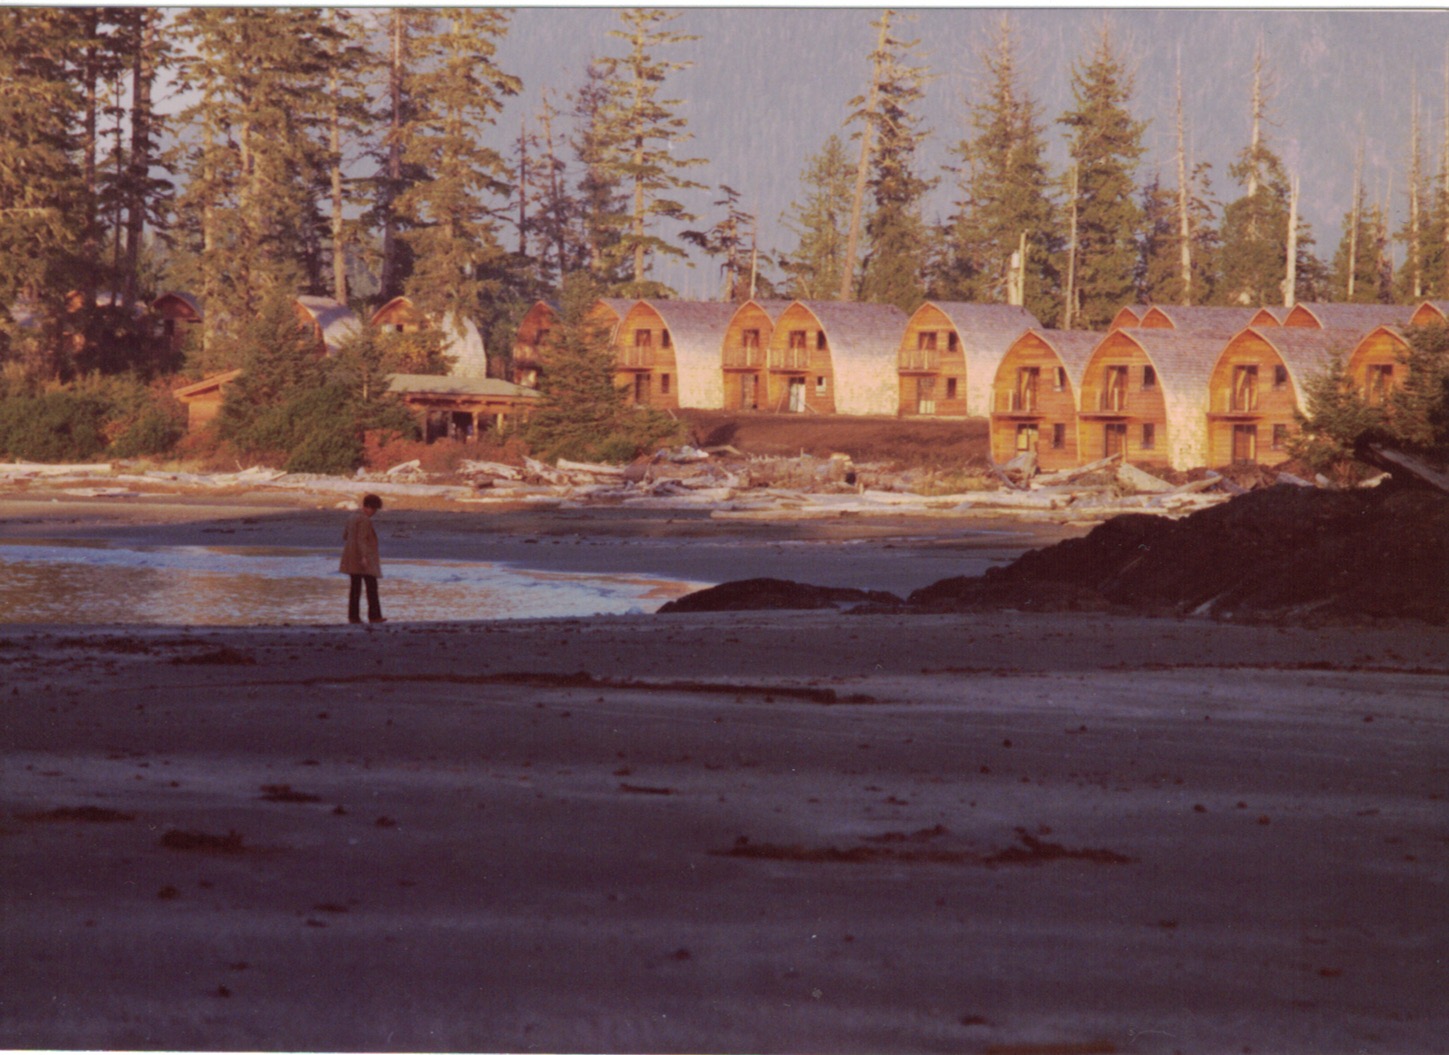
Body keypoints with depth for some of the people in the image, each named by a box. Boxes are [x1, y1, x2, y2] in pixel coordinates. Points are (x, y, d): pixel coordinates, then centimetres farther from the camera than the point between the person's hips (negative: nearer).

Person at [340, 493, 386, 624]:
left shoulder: (354, 517, 13)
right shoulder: (365, 520, -16)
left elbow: (345, 536, 21)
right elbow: (361, 539, -24)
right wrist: (364, 557, -29)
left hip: (352, 558, 9)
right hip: (363, 557, -9)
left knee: (356, 587, 9)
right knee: (371, 586, -5)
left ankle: (353, 616, 6)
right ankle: (374, 615, -8)